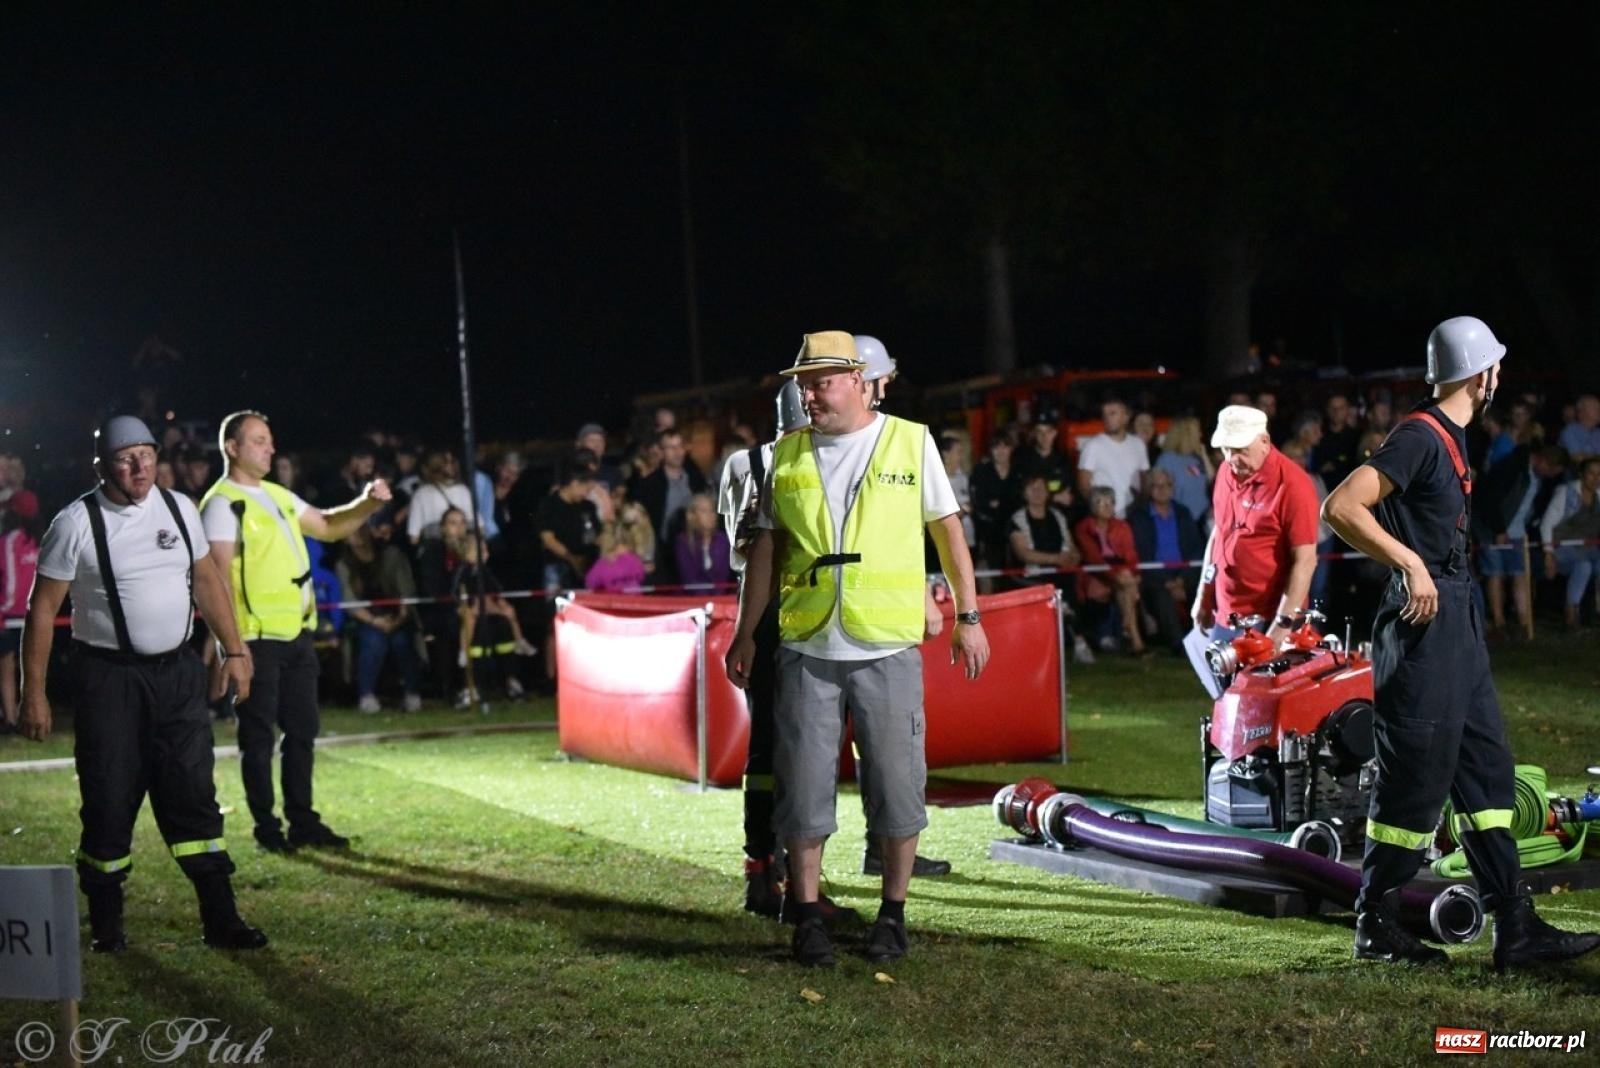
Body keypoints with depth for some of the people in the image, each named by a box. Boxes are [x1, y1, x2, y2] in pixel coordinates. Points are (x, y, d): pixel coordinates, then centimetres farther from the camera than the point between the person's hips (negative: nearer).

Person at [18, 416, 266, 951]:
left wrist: (234, 650, 13)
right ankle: (105, 924, 15)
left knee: (193, 792, 1)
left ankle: (220, 918, 4)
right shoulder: (77, 523, -9)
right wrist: (33, 692, -8)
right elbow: (43, 609, -6)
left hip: (177, 671, 4)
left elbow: (207, 580, 16)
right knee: (109, 801, 0)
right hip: (108, 676, -3)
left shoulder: (178, 508, 5)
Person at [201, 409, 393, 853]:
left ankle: (303, 822, 18)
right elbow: (219, 578, -15)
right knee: (258, 734, 0)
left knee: (302, 728, 11)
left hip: (297, 634, 8)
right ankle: (267, 828, 6)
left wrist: (366, 504, 5)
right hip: (258, 639, -8)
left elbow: (327, 527, 23)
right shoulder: (222, 504, -9)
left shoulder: (278, 495, 16)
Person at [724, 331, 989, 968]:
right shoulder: (789, 455, 9)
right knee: (804, 784, 1)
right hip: (807, 651, 2)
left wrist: (968, 617, 5)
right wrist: (744, 633, 13)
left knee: (896, 783, 2)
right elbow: (766, 547, 14)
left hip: (888, 649, -2)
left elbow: (948, 530, 7)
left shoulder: (911, 442, 2)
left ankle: (892, 917, 15)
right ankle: (807, 918, 11)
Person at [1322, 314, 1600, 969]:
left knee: (1486, 768, 9)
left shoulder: (1449, 437, 15)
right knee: (1416, 778, -4)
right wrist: (1410, 563, -26)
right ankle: (1377, 928, 7)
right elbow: (1340, 508, -25)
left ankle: (1516, 928, 12)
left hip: (1456, 619, 11)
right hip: (1424, 621, -10)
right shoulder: (1420, 437, -15)